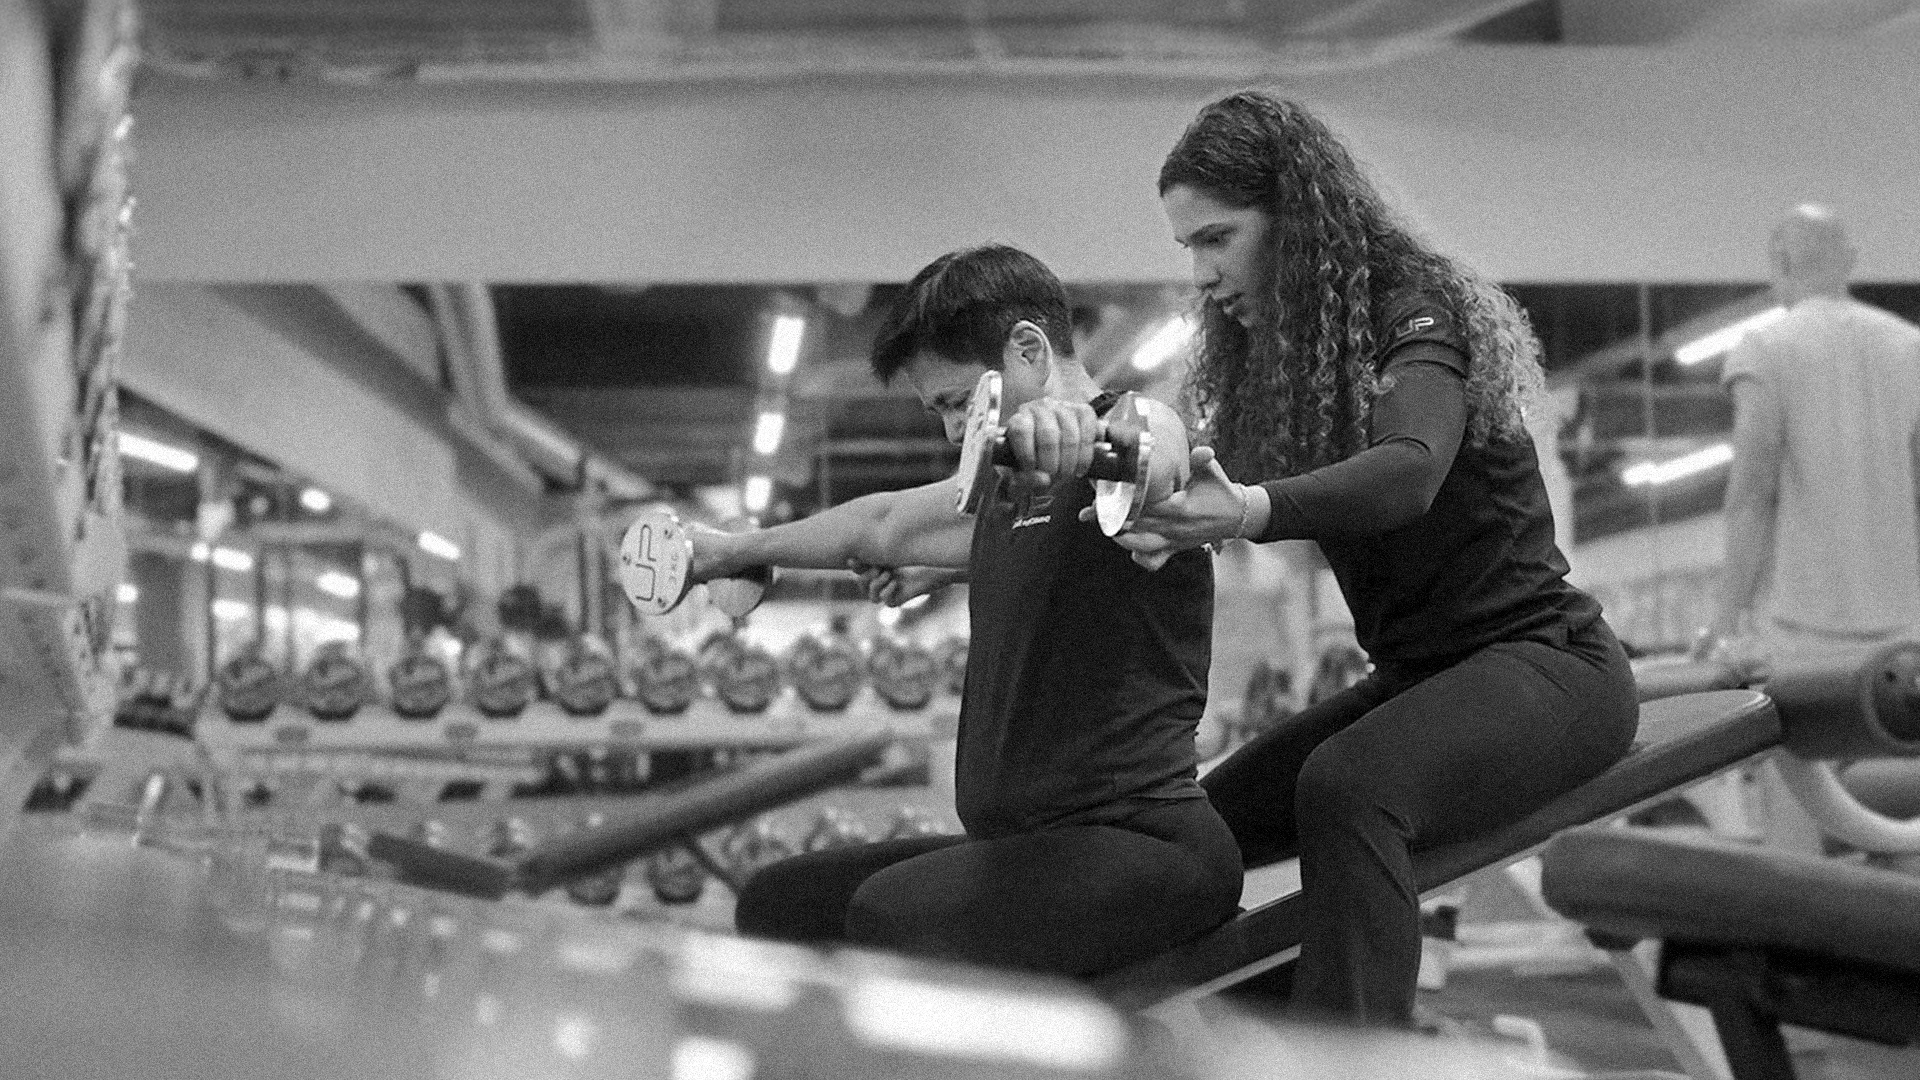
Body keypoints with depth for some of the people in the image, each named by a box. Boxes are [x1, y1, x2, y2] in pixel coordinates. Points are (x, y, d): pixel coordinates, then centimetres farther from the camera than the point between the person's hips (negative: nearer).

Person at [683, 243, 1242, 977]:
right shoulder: (1008, 489, 19)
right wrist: (731, 552, 47)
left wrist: (1069, 427, -58)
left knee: (895, 915, -32)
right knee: (777, 903, 10)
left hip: (1145, 840, -10)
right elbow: (884, 524, 35)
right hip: (1018, 840, 10)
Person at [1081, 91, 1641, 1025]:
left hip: (1542, 658, -9)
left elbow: (1408, 472, -36)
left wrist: (1250, 511, -53)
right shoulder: (1270, 354, 10)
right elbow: (1222, 492, 1)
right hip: (1414, 672, 9)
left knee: (1347, 786, -35)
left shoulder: (1418, 312, -15)